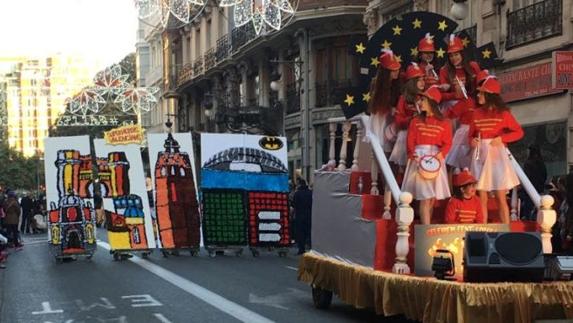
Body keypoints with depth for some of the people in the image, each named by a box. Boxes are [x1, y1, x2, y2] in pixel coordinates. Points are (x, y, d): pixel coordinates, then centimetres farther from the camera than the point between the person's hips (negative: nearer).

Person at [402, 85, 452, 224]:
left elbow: (447, 143, -1)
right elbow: (410, 141, 1)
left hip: (436, 159, 1)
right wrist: (413, 156, -16)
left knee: (432, 198, 5)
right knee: (425, 198, -9)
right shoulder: (416, 121, 7)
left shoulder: (444, 123, 5)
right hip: (419, 159, -1)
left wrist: (440, 154, -19)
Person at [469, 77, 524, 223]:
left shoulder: (503, 113, -2)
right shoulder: (477, 113, 7)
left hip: (496, 154, -3)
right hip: (480, 156, 3)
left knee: (501, 197, -3)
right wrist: (472, 141, -8)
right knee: (482, 198, 2)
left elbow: (519, 132, 0)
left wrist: (502, 138, -13)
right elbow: (471, 134, 15)